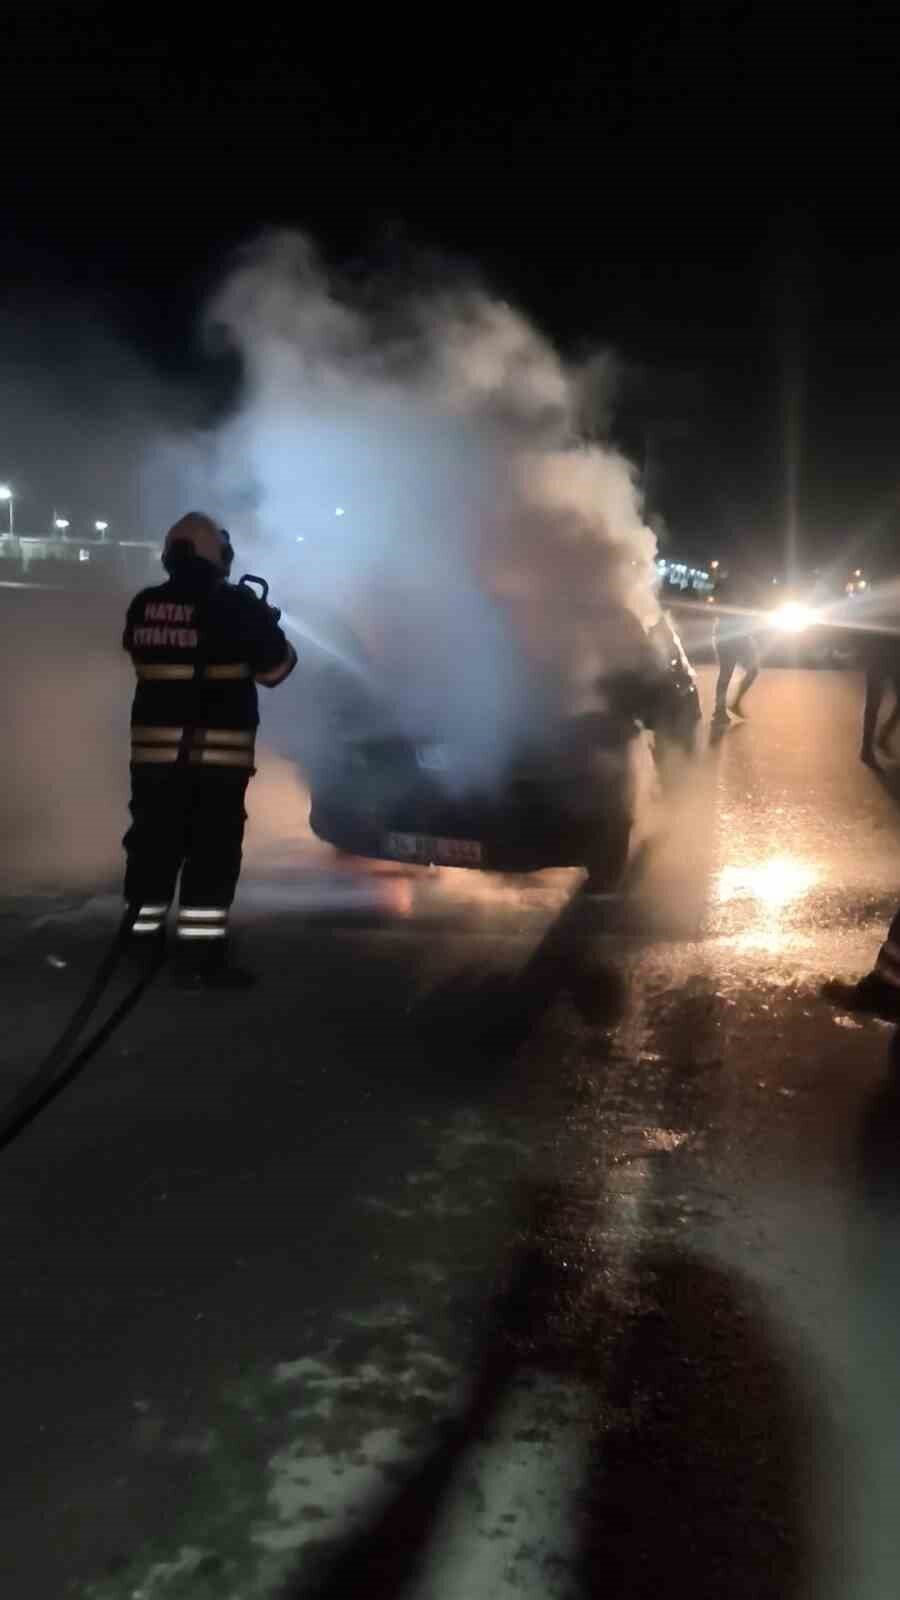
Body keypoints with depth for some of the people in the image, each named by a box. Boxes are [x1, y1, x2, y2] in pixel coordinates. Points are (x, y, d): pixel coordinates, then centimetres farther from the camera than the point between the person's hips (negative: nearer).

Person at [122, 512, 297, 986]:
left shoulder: (144, 607, 3)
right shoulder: (237, 604, -9)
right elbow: (275, 667, -2)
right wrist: (266, 625, 17)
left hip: (155, 747, 4)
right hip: (218, 750, -4)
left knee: (154, 841, 14)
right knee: (212, 849, 0)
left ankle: (143, 933, 24)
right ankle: (199, 951, -2)